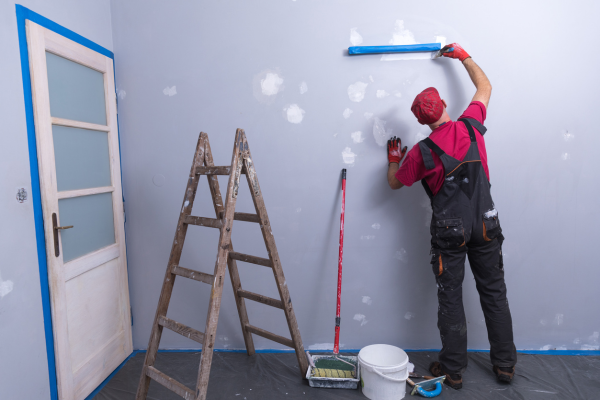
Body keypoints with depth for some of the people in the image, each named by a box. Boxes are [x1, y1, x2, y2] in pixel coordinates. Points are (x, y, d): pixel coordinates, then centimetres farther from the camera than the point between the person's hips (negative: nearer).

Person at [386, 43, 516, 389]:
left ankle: (453, 370, 21)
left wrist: (394, 158, 20)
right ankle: (505, 364, 30)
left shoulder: (421, 152, -12)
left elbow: (394, 183, 4)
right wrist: (464, 56, 26)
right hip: (486, 226, 4)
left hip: (449, 233, -3)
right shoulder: (471, 127, -3)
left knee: (451, 299, 8)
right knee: (494, 293, 16)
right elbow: (485, 86, 17)